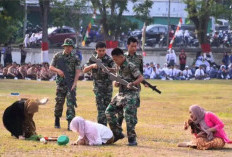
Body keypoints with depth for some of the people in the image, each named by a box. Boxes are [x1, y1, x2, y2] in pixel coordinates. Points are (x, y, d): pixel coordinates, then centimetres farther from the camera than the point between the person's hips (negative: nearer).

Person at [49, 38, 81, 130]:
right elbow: (51, 67, 9)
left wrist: (74, 83, -15)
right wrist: (57, 70, -12)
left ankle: (70, 123, -15)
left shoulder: (75, 59, 2)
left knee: (70, 103, -10)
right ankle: (57, 121, 26)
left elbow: (77, 71, -3)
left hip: (71, 84, -2)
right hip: (60, 84, 2)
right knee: (59, 103, 8)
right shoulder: (57, 56, 7)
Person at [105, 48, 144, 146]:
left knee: (129, 116, -14)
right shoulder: (118, 67, 11)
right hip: (121, 94, 9)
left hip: (131, 95, -9)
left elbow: (141, 77, -16)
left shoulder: (130, 66, -13)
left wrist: (132, 83, -32)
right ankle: (117, 133, 15)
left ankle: (132, 139, -8)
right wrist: (116, 83, -2)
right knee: (109, 111, 6)